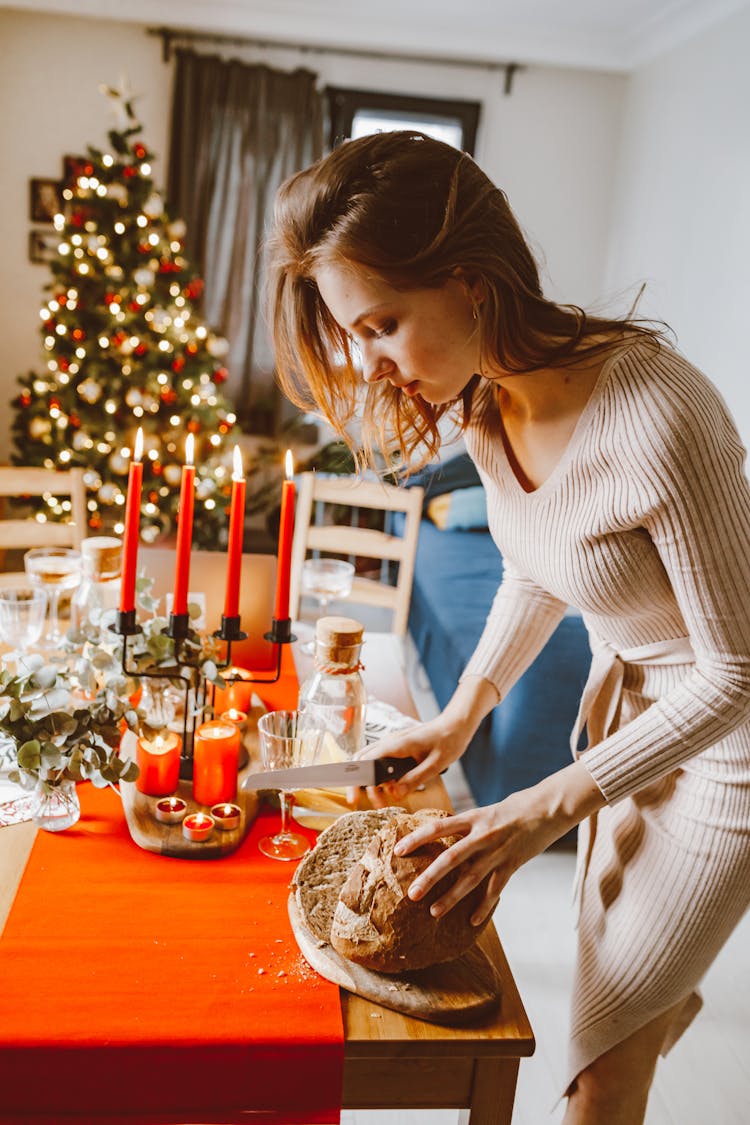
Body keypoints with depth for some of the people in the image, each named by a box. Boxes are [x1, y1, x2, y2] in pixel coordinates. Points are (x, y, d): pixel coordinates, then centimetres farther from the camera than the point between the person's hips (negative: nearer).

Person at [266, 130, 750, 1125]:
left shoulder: (656, 417, -35)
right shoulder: (484, 404, -10)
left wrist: (552, 804, -26)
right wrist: (461, 716, -1)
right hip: (623, 693, 7)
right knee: (608, 952, 28)